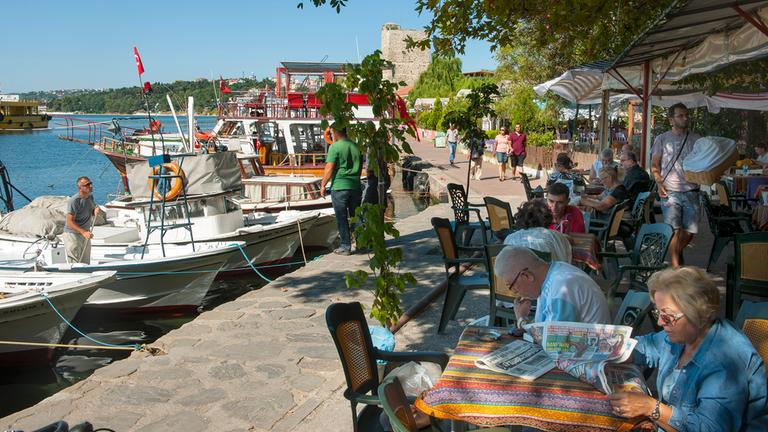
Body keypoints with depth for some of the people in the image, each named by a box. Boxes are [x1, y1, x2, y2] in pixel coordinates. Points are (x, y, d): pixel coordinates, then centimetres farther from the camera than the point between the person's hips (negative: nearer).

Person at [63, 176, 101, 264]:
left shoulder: (90, 196, 3)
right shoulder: (73, 201, -21)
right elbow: (70, 222, -24)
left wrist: (96, 211, -6)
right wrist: (83, 232, -35)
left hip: (85, 234, 8)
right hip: (72, 234, -8)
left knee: (86, 264, 15)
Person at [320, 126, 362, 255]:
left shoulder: (335, 147, -10)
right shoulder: (355, 146, 9)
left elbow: (329, 169, -13)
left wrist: (323, 185, -3)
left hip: (339, 187, -5)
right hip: (355, 186, 5)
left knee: (342, 218, 2)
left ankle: (345, 246, 5)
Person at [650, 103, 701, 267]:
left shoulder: (696, 139, 10)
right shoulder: (662, 139, 3)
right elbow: (654, 165, 5)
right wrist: (659, 183, -10)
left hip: (691, 192, 3)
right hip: (670, 192, -3)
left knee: (690, 230, 5)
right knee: (674, 230, -8)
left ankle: (678, 251, 34)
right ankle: (676, 266, -2)